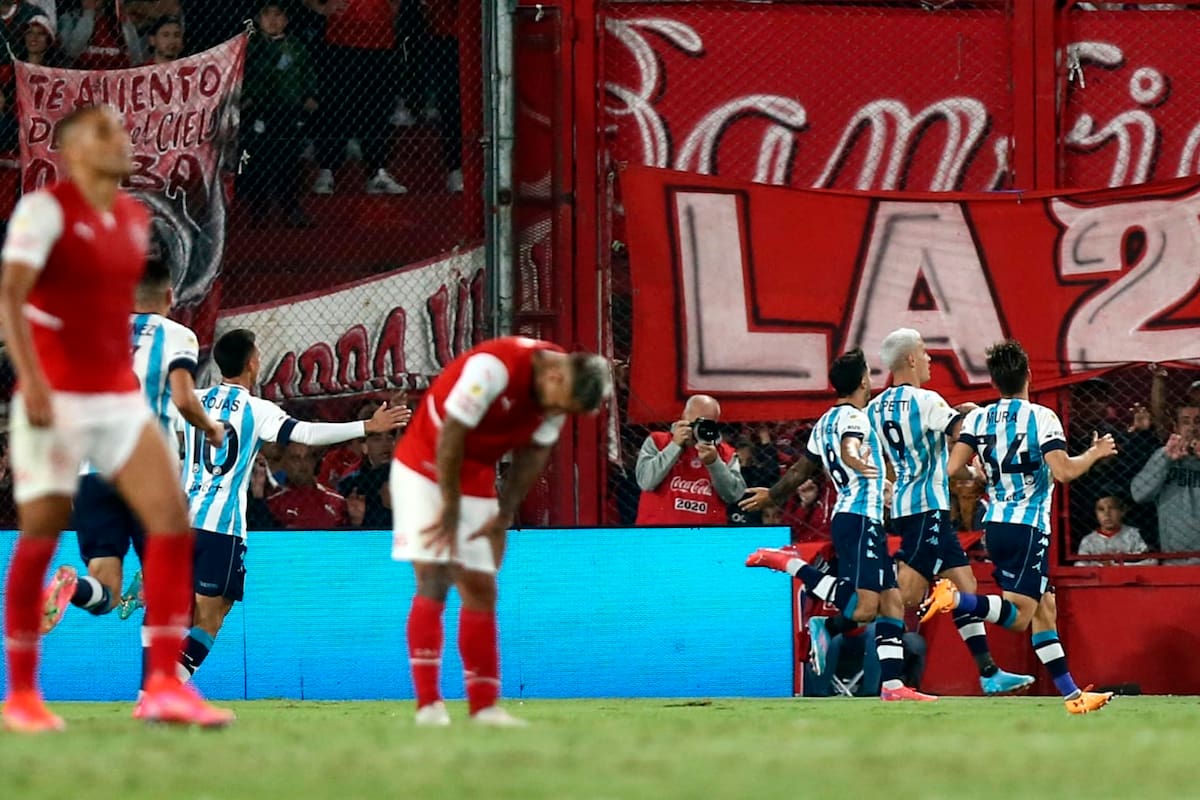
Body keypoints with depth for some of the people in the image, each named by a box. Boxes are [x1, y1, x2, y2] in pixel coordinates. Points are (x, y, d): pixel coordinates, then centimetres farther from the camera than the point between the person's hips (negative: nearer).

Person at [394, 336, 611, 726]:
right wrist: (450, 509, -18)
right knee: (433, 579, -15)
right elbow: (450, 436, -25)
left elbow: (534, 453, 5)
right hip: (424, 469, -7)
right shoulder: (495, 366, -29)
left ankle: (485, 705, 6)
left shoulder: (561, 390, -6)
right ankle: (428, 704, -18)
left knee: (481, 588, 4)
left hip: (476, 480, 7)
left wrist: (503, 515, -1)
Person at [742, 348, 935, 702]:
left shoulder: (825, 423, 20)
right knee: (864, 608, -22)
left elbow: (801, 470, 31)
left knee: (892, 603, 5)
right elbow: (848, 447, -30)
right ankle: (790, 564, -15)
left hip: (868, 523, 10)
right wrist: (855, 462, -53)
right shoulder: (853, 417, -7)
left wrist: (772, 495, 48)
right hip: (860, 519, -10)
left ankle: (892, 684, -3)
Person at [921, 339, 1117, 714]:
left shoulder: (978, 419, 5)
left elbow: (952, 468, -2)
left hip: (994, 525, 7)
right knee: (1018, 615, -9)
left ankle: (1072, 694, 13)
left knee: (1045, 609, 12)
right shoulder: (1041, 417, -10)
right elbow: (1063, 472, -19)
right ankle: (954, 597, -32)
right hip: (1028, 526, -7)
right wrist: (1094, 453, -1)